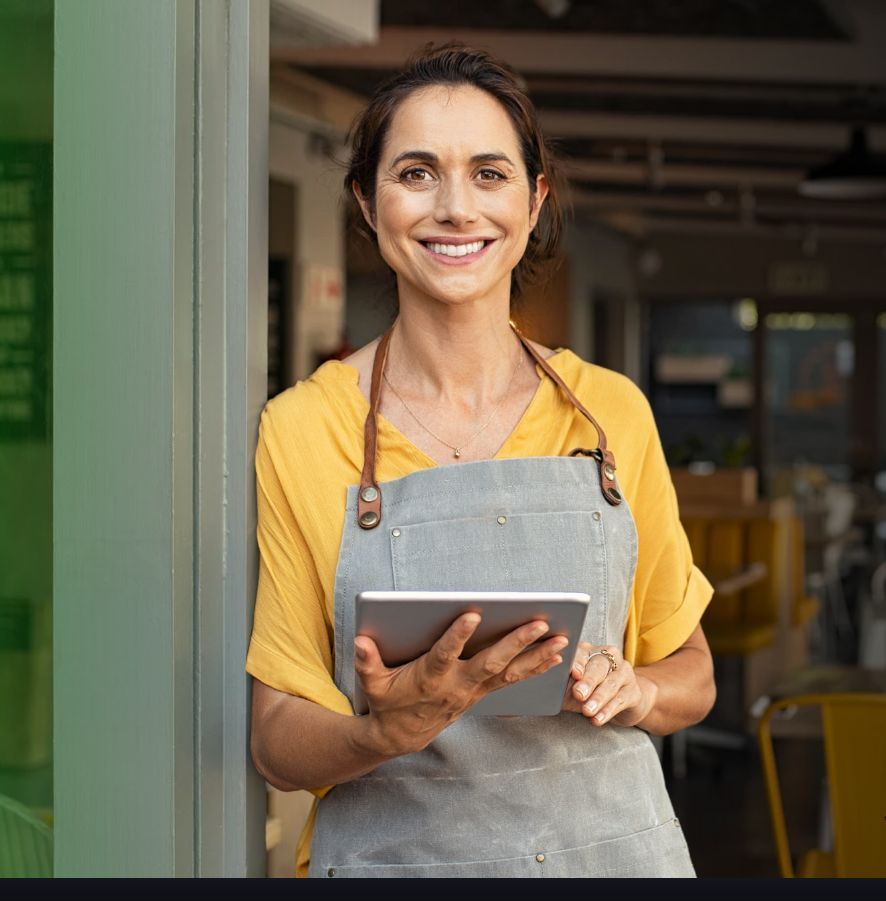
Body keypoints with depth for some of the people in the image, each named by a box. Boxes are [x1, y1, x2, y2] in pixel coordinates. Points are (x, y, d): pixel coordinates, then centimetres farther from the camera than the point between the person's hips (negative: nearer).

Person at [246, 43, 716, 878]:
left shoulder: (611, 411, 0)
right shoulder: (300, 430, -6)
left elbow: (692, 674, 9)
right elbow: (277, 741, -5)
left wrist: (632, 690, -11)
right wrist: (390, 730, -24)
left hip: (612, 842, 2)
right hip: (396, 853, -2)